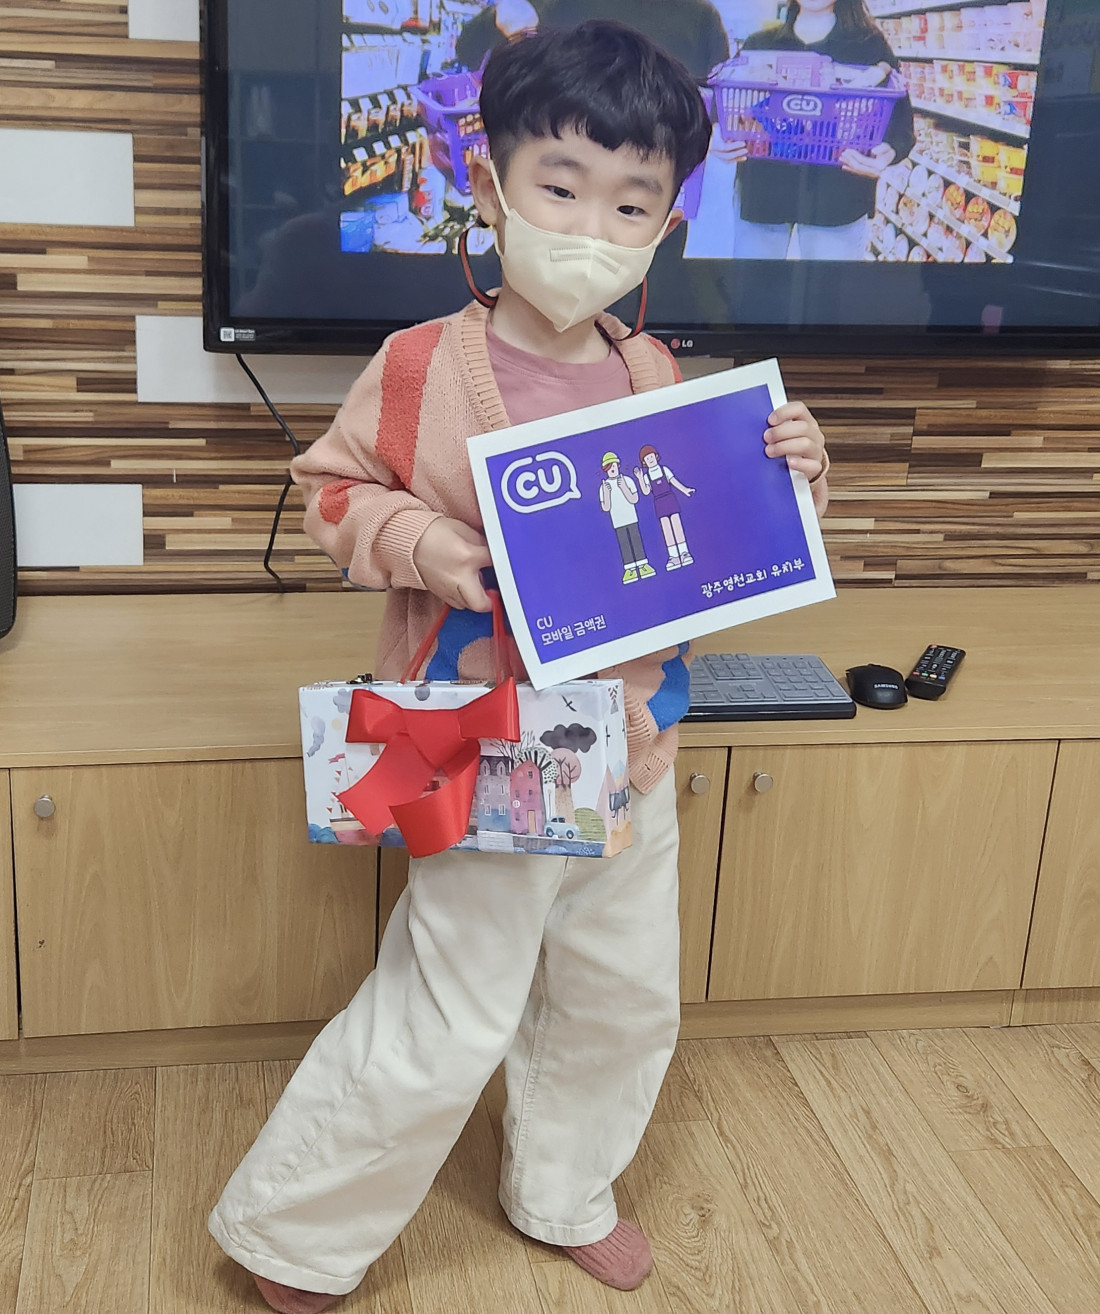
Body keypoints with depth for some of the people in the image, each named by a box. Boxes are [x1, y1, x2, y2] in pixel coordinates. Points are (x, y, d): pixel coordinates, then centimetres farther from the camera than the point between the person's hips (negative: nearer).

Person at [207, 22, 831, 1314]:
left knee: (625, 999, 20)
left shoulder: (655, 374, 0)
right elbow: (334, 487, -5)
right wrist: (423, 544, -23)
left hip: (633, 746, 6)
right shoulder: (423, 366, -16)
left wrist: (786, 479, -9)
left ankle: (562, 1192, 48)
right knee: (444, 1032, 2)